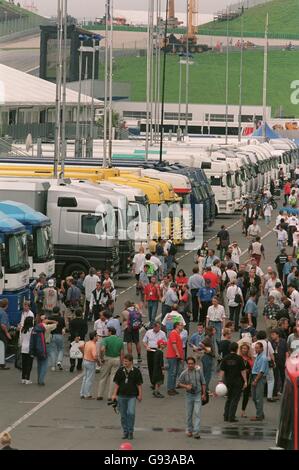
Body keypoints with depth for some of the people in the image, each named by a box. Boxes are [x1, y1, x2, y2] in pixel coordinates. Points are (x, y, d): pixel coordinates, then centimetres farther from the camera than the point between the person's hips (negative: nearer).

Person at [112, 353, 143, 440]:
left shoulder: (136, 371, -2)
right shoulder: (120, 371, 3)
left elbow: (139, 384, 3)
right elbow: (117, 383, 7)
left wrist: (140, 395, 2)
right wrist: (114, 394, 2)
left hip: (132, 396, -3)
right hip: (121, 396, 3)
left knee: (131, 413, -16)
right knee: (123, 415, 7)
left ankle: (130, 432, -4)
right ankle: (125, 432, 19)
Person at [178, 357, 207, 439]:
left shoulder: (199, 371, -6)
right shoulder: (184, 373, -7)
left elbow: (203, 382, 4)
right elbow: (179, 383, 3)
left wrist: (203, 394, 1)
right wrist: (186, 386, -16)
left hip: (198, 395, -1)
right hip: (189, 395, 1)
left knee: (197, 413, -9)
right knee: (189, 414, 9)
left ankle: (196, 432, -11)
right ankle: (189, 430, 27)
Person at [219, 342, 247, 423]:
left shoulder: (225, 358, 1)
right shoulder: (239, 358, -9)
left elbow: (222, 371, -1)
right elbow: (243, 371, -9)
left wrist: (221, 380, 2)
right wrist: (245, 381, -4)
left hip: (228, 382, 4)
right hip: (237, 382, -4)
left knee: (229, 399, 18)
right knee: (235, 399, 1)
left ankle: (226, 416, 17)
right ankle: (231, 417, -3)